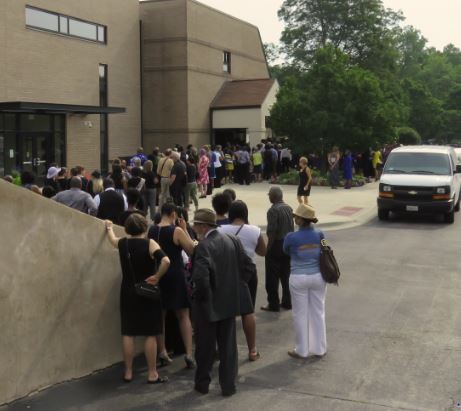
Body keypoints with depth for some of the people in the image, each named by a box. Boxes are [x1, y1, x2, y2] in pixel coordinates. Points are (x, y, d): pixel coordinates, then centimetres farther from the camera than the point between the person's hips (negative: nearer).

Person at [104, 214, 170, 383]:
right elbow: (166, 261, -29)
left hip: (128, 294, 4)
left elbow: (112, 239, 26)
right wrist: (157, 277, -14)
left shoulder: (122, 243, 1)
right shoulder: (149, 243, -12)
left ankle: (128, 372, 17)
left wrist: (109, 227, 46)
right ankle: (152, 374, 7)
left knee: (128, 333, 10)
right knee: (151, 334, 3)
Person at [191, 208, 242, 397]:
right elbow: (239, 270, 9)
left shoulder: (204, 246, -21)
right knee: (228, 346, 13)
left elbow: (200, 277, -31)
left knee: (205, 347, 11)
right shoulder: (229, 240, 2)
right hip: (229, 302, 6)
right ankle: (228, 385, 20)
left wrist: (200, 296, -14)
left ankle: (202, 383, 27)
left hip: (209, 305, -6)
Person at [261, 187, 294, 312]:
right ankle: (287, 302, 22)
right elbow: (292, 228, 10)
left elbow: (271, 232, -21)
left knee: (272, 278, 4)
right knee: (286, 275, 16)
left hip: (277, 245, -7)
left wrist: (268, 248, -14)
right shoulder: (289, 208, 5)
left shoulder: (273, 210, -18)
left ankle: (273, 304, 9)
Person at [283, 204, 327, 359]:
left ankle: (302, 350, 18)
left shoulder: (291, 237, -16)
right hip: (318, 276, 3)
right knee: (318, 313, 14)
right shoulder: (319, 235, -6)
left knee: (300, 314, 9)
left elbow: (286, 251, 4)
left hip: (299, 278, -3)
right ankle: (319, 349, 23)